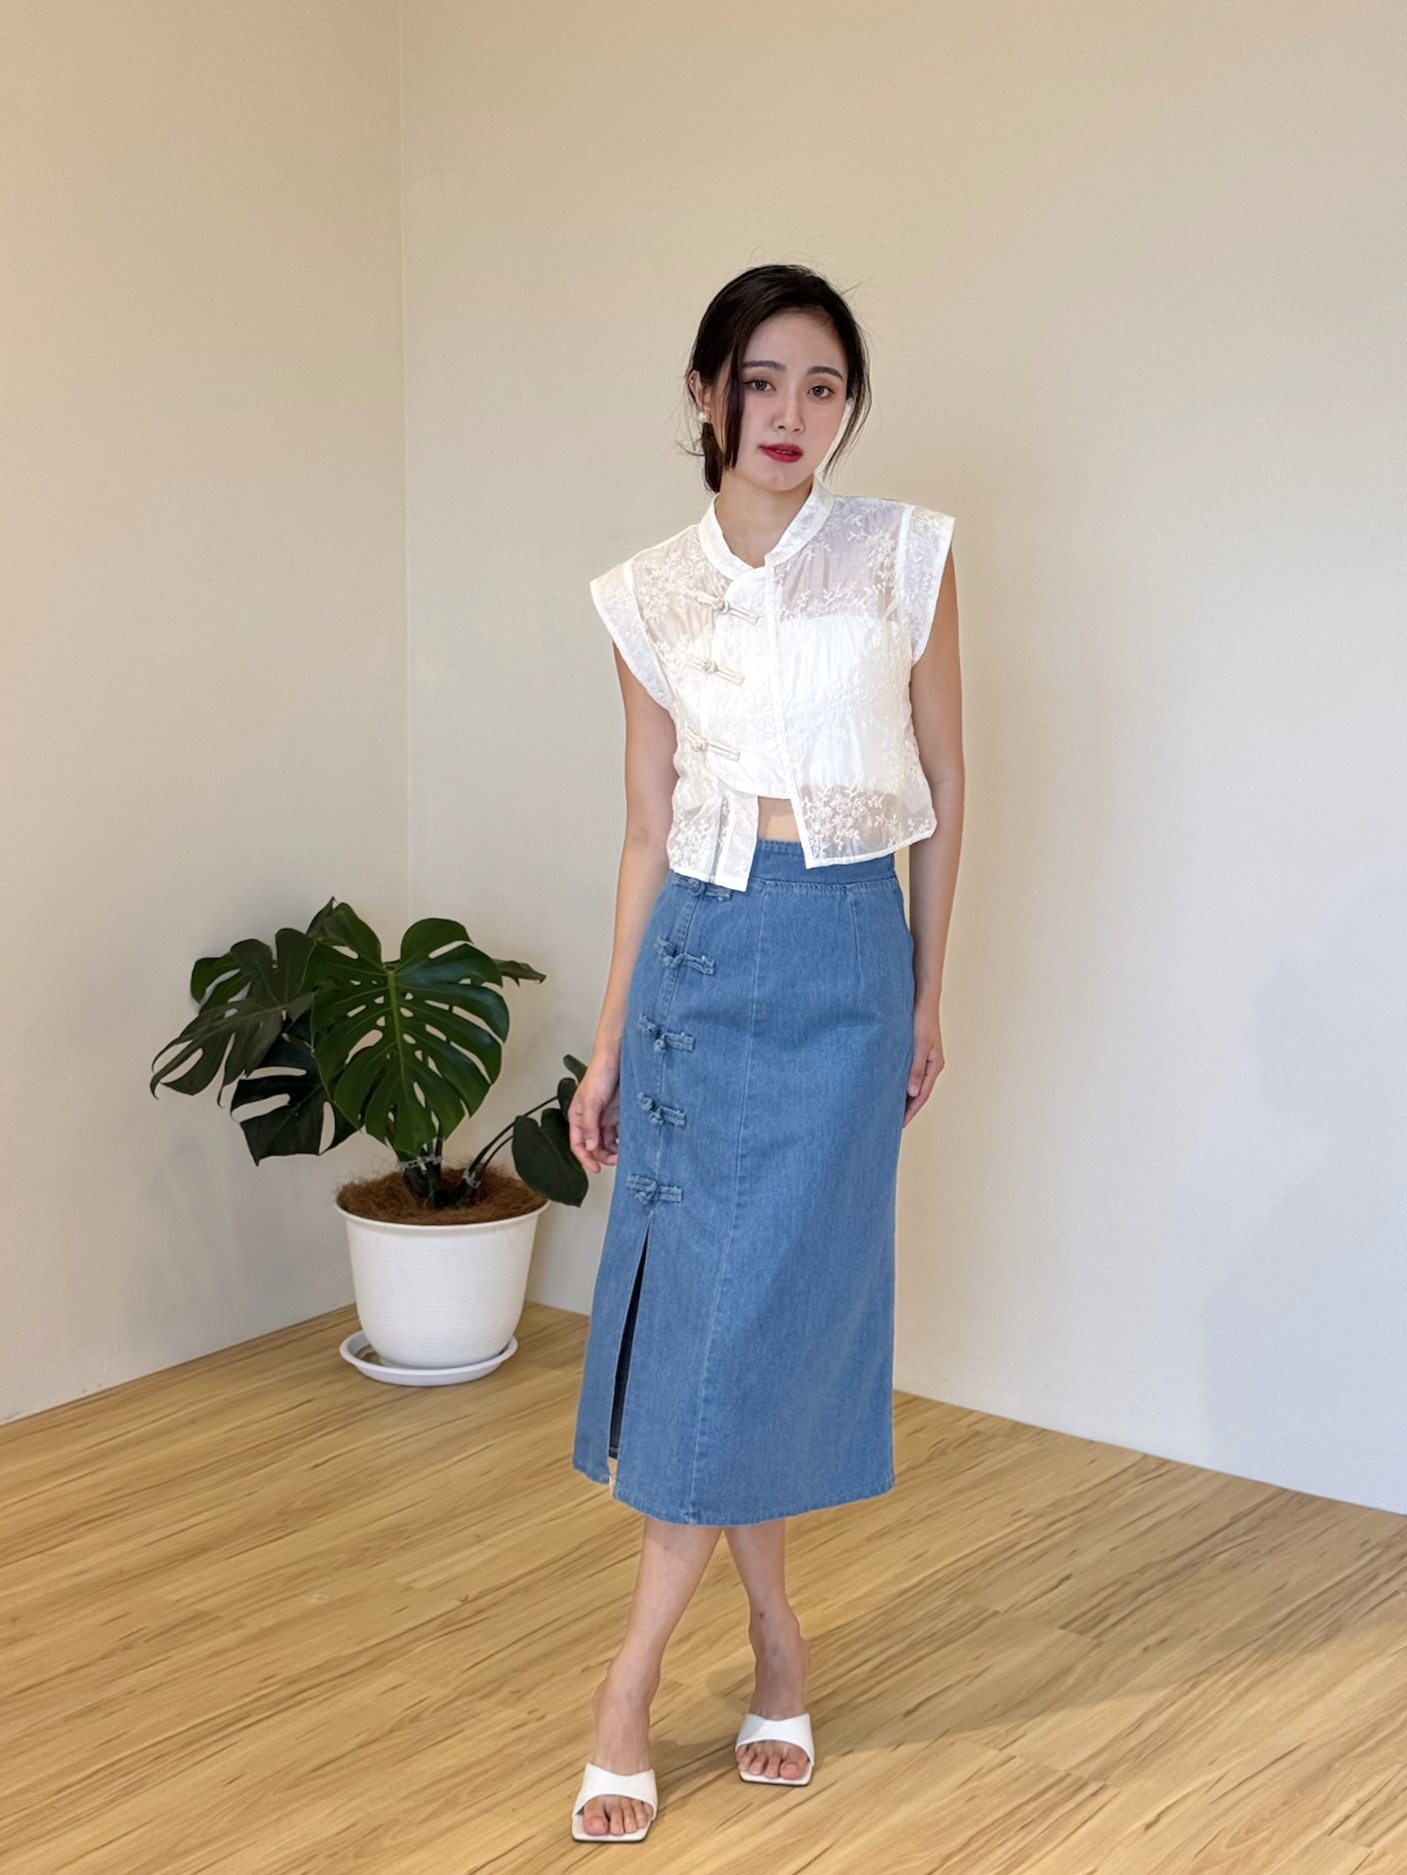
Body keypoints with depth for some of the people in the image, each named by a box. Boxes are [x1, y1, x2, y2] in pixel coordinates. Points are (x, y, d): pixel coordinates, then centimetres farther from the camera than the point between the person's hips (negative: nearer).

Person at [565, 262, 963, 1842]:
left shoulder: (907, 558, -1)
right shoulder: (651, 597, 5)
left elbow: (942, 788, 6)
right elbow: (648, 828, 9)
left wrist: (927, 994, 6)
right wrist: (607, 1042, 9)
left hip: (839, 957, -2)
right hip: (694, 954, 3)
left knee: (760, 1309, -3)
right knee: (689, 1298, 4)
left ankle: (631, 1682, 8)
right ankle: (776, 1643, 22)